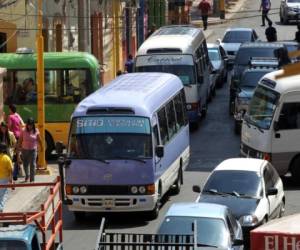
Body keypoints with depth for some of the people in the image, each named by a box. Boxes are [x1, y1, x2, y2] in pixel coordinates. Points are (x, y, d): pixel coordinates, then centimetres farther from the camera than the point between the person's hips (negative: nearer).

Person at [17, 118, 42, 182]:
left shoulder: (36, 131, -6)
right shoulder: (23, 131, -6)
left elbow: (39, 140, 4)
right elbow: (20, 140, 1)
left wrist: (41, 147, 10)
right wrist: (19, 147, 0)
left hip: (33, 150, -1)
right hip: (25, 150, 1)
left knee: (33, 165, -6)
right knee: (25, 164, 13)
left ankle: (32, 179, -1)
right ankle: (27, 175, 39)